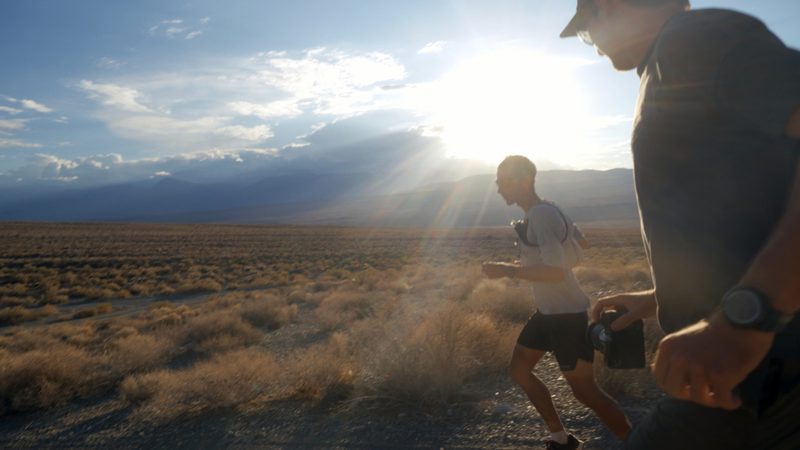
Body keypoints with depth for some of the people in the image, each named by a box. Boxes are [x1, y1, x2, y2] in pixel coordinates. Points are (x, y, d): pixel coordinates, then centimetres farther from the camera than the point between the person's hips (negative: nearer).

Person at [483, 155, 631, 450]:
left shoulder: (541, 214, -22)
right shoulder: (542, 212, 9)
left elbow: (556, 272, -30)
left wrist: (507, 270, -23)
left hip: (568, 315, -10)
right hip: (547, 312, 10)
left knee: (585, 391, -1)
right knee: (519, 370, 16)